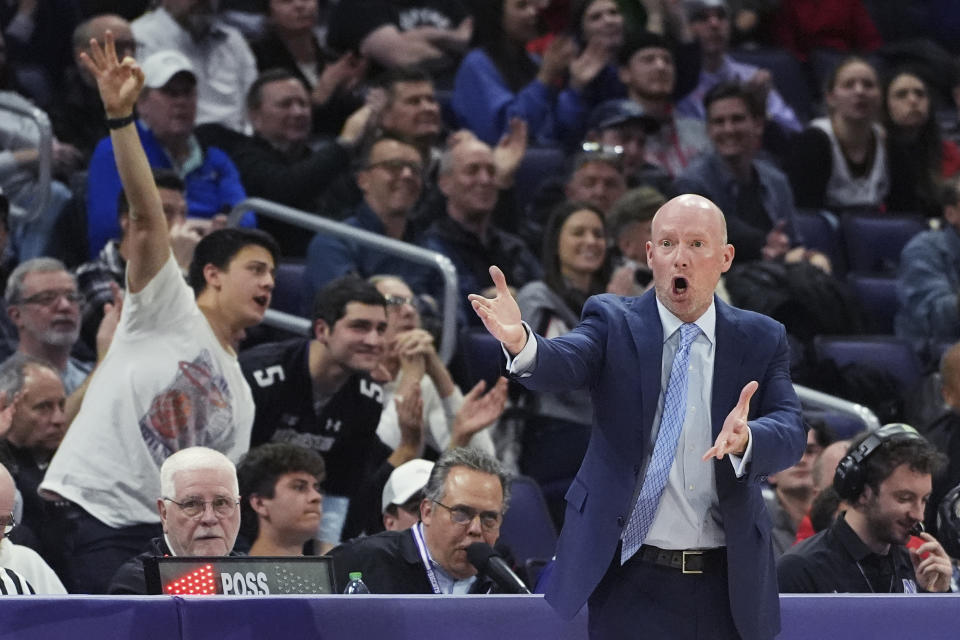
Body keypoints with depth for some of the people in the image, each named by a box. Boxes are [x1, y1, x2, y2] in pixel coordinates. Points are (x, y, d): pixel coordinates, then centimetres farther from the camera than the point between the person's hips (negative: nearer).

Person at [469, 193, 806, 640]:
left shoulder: (761, 339, 5)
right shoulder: (614, 324, 0)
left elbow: (790, 434, -7)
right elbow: (565, 364, -19)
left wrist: (746, 438, -31)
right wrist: (521, 343, -43)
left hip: (727, 585, 2)